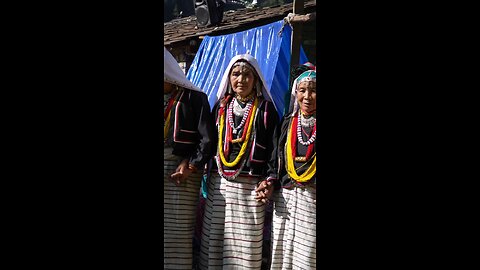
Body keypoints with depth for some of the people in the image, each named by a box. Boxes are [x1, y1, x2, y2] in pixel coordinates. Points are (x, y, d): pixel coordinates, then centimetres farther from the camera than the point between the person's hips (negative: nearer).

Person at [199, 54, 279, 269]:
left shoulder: (265, 108, 4)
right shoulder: (221, 106, 14)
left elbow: (274, 146, 1)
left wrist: (269, 180, -8)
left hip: (250, 186, -3)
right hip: (219, 184, 3)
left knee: (246, 242, -7)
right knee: (213, 239, 3)